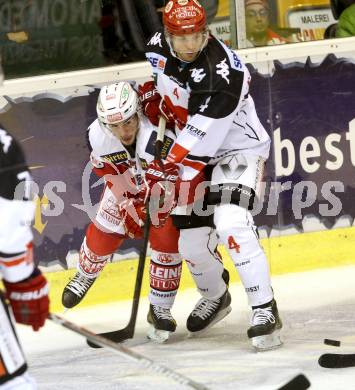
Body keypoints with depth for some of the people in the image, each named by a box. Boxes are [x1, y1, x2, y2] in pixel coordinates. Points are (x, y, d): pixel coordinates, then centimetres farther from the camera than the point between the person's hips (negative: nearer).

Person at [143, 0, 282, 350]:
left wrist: (166, 170, -26)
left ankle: (265, 310, -21)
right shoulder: (158, 47, -11)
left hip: (235, 148, -7)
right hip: (191, 148, 7)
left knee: (231, 224, -27)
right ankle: (214, 295, 36)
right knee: (187, 233, 6)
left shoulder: (222, 74, -33)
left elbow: (200, 141, -31)